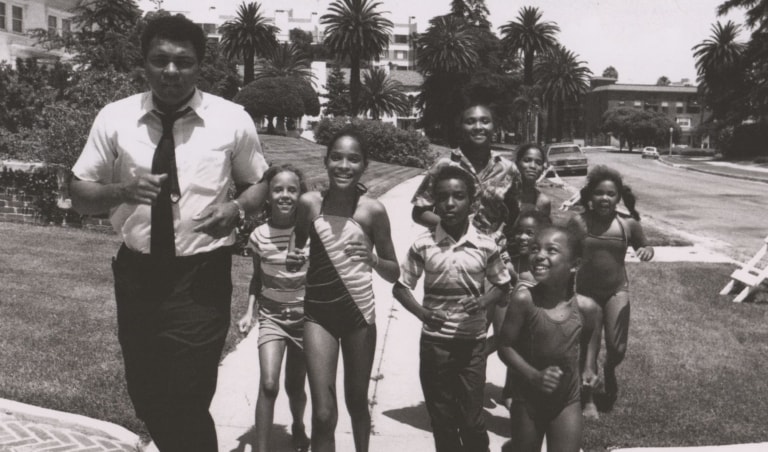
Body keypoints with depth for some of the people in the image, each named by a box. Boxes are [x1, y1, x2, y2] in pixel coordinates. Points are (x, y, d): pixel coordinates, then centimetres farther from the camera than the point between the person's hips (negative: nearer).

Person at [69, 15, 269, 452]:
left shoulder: (232, 120, -5)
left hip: (201, 277, -3)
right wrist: (121, 190, -18)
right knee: (145, 397, 17)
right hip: (137, 275, 3)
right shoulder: (114, 118, -1)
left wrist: (237, 208, -14)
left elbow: (259, 183, 8)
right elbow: (80, 194, 4)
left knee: (187, 402, -5)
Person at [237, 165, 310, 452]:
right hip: (271, 316, 0)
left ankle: (298, 426, 45)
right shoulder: (259, 236, -8)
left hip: (304, 316, 0)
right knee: (268, 384, -17)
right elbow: (257, 277, 7)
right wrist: (249, 311, -1)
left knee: (295, 386, 13)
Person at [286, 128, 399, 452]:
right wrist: (293, 258, -8)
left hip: (360, 313, 0)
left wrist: (372, 259, -22)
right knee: (324, 414, -6)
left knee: (357, 403, 18)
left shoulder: (373, 210, -9)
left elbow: (394, 274, -2)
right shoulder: (309, 203, -5)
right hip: (318, 313, 0)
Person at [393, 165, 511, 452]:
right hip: (434, 342, 1)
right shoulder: (423, 245, -7)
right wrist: (422, 313, -17)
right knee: (442, 420, 12)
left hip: (473, 342, 0)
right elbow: (400, 287, 1)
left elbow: (502, 285, 8)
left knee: (472, 420, 7)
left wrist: (483, 302, -13)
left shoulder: (485, 245, -6)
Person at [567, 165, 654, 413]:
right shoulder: (579, 222, -10)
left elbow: (644, 245, 10)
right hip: (586, 290, 0)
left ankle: (609, 370, 34)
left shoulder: (629, 225, -6)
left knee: (617, 348, -5)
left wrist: (647, 250, -13)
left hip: (617, 290, 0)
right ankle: (588, 398, 30)